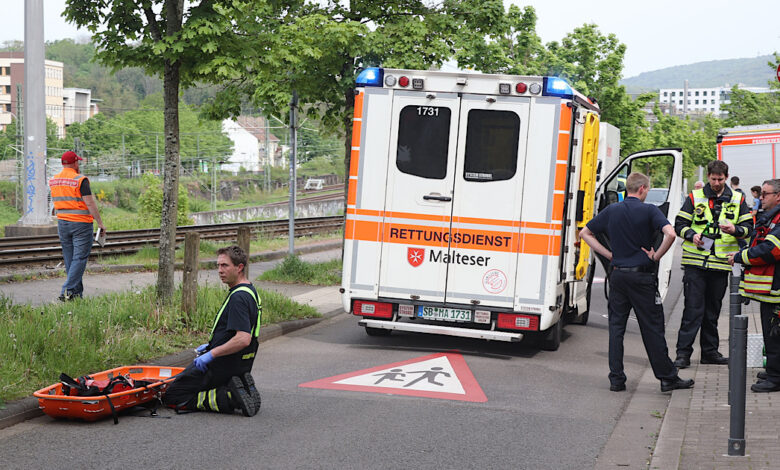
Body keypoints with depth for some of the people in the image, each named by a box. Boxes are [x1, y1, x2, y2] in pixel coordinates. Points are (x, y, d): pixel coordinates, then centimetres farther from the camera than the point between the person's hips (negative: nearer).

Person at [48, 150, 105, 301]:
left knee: (70, 259, 11)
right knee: (79, 259, -4)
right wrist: (100, 223, -9)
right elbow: (90, 204, -15)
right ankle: (67, 291, -14)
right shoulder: (80, 180, -13)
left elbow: (55, 202, 15)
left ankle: (77, 294, 15)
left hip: (62, 223, 6)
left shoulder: (53, 180, 6)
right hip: (81, 224, -6)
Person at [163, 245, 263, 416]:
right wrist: (210, 346, 17)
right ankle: (238, 388, 8)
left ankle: (231, 398, -13)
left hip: (223, 364, -10)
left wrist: (211, 354, -24)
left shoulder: (239, 298, -23)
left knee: (172, 396, -4)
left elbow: (243, 339, -32)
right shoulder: (249, 291, 9)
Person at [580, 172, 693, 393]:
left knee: (616, 327, 7)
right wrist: (656, 256, -8)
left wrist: (609, 254, 9)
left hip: (618, 275, 4)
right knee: (652, 328, 3)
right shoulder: (649, 211, -7)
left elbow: (585, 233, 12)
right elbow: (670, 234, -22)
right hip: (642, 276, -4)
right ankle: (667, 377, 11)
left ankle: (616, 379, 5)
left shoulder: (611, 211, 6)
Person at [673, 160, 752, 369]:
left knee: (713, 310, 11)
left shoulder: (737, 199, 9)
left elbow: (748, 227, 8)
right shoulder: (695, 197, 4)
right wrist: (692, 235, -15)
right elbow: (679, 224, 5)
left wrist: (735, 230, -13)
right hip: (696, 262, -2)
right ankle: (683, 352, -5)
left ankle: (710, 351, 21)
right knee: (693, 309, -7)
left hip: (721, 263, 2)